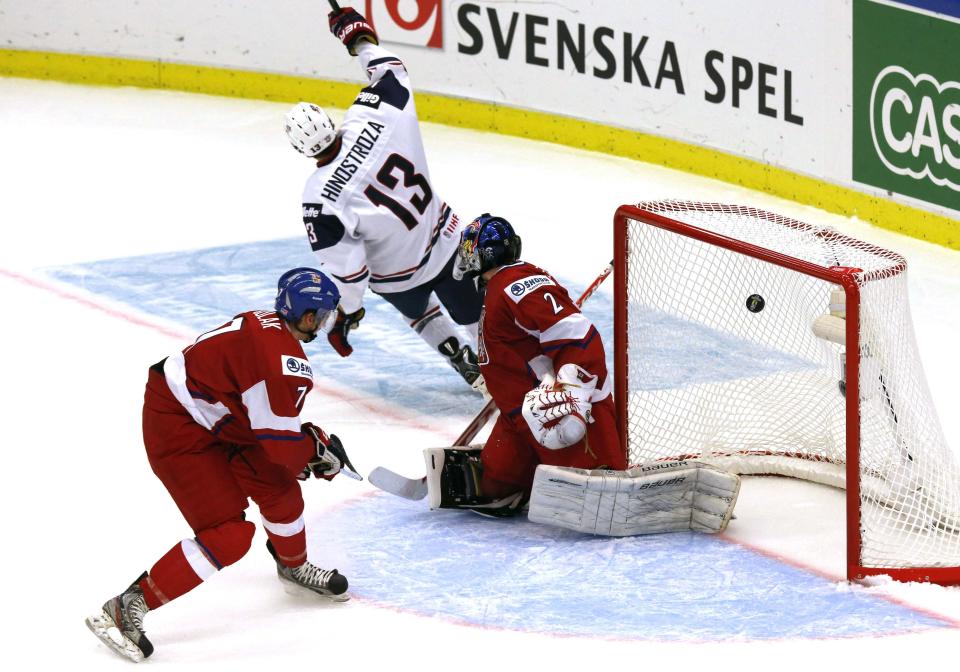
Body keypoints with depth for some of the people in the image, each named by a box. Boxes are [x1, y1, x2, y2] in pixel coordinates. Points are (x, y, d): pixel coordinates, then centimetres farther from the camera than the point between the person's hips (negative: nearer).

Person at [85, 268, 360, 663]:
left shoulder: (265, 325, 3)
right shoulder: (284, 362, -26)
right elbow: (280, 444, -20)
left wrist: (312, 438, 13)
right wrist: (321, 452, -2)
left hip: (209, 420, 10)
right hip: (176, 432, -10)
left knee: (277, 487, 17)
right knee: (228, 535, -12)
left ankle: (294, 567, 45)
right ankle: (125, 610, -11)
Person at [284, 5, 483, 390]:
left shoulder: (322, 201, -30)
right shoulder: (369, 122, -24)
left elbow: (345, 267, -23)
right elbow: (391, 73, -4)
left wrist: (344, 314, -8)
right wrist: (358, 37, 10)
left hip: (397, 277, -2)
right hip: (448, 243, 2)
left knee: (418, 313, 33)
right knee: (474, 313, 19)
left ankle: (468, 367, 42)